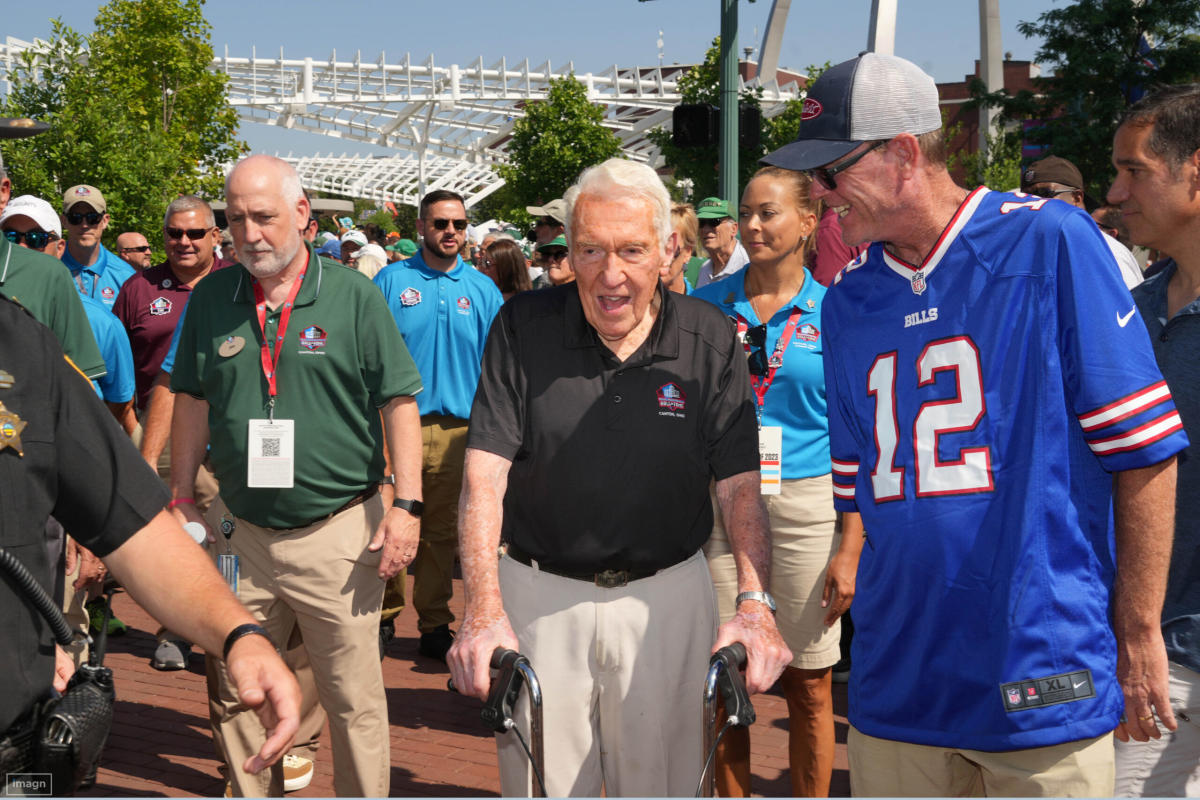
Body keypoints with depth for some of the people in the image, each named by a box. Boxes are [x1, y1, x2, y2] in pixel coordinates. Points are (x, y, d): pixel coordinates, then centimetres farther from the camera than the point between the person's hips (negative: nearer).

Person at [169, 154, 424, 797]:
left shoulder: (353, 296, -4)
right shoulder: (212, 297, 6)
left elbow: (398, 402, -4)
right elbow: (193, 401, 14)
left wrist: (407, 505, -10)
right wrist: (180, 499, 12)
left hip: (338, 532, -3)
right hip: (239, 533, 4)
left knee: (354, 701, 4)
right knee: (236, 696, 13)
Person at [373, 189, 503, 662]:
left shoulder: (483, 290, 9)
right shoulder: (391, 282, 4)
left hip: (456, 428, 2)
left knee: (442, 531, 8)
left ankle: (435, 626, 19)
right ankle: (384, 616, 15)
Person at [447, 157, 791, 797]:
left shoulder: (711, 341, -4)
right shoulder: (523, 328, -6)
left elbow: (739, 483, -6)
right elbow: (485, 473, -11)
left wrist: (755, 604, -22)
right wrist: (483, 611, -23)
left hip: (666, 595, 1)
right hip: (539, 595, 0)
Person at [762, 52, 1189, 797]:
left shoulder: (1049, 242, -9)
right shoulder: (847, 297, 7)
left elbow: (1145, 451, -9)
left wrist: (1138, 634, -8)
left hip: (1047, 683, -4)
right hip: (897, 677, 5)